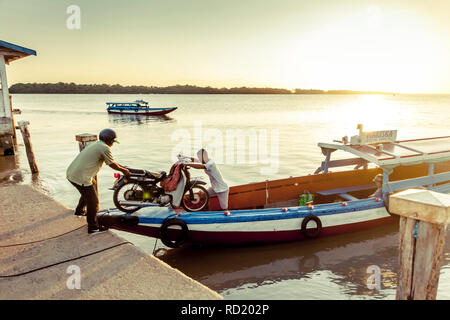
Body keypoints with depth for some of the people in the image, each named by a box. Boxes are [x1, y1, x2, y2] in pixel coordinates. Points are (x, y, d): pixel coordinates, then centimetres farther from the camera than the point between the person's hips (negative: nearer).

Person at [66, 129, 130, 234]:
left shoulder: (96, 144, 18)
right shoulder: (105, 148, -12)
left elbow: (110, 161, 28)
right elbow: (112, 164, -4)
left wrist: (121, 167, 31)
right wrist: (123, 170, 12)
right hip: (81, 178, -10)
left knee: (93, 185, 33)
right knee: (93, 201, 2)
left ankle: (80, 210, 50)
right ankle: (93, 227, 12)